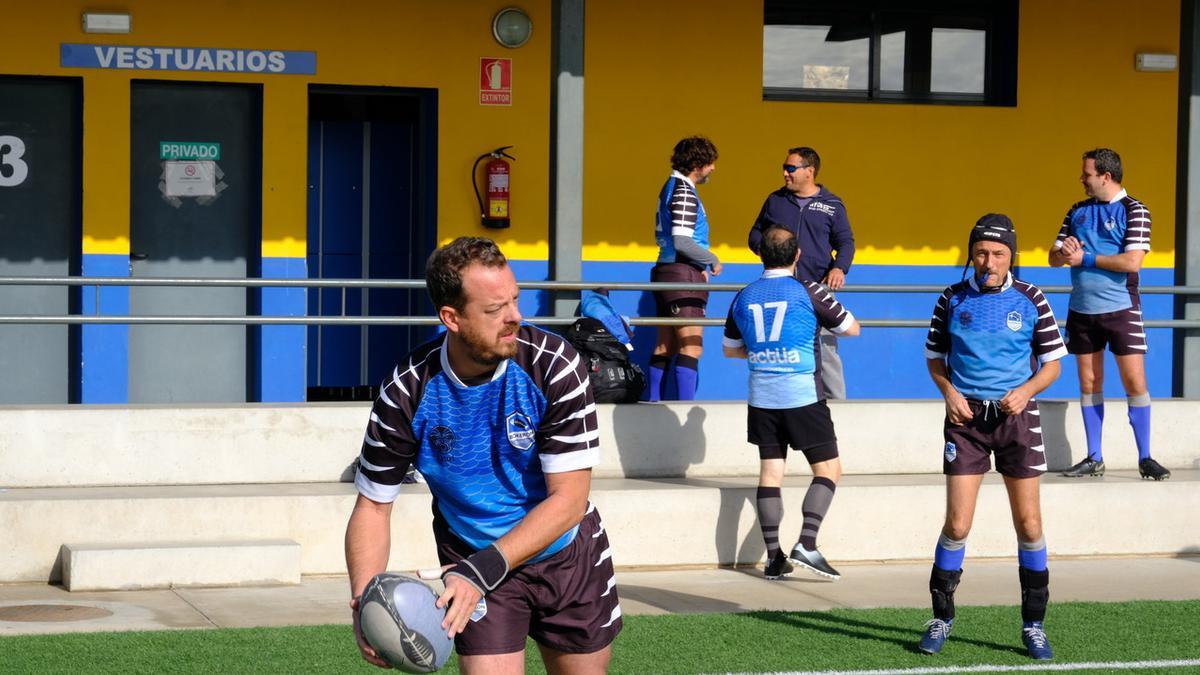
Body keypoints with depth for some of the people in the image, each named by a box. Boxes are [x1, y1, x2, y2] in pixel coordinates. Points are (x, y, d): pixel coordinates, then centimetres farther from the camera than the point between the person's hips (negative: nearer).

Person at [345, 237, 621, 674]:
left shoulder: (554, 365, -23)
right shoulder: (406, 392, -20)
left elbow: (568, 501, -24)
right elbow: (373, 506, -9)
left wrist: (480, 573, -34)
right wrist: (365, 601, -26)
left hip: (568, 556, 1)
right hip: (475, 562, -1)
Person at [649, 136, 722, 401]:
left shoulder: (670, 188, 16)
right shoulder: (684, 193, -14)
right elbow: (681, 241, -22)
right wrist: (712, 260, -8)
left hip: (666, 271, 10)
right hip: (684, 275, -10)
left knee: (665, 346, 12)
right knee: (691, 348, -11)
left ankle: (655, 402, 14)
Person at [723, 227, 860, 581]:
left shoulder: (744, 297, 6)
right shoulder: (807, 291, -7)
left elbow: (731, 349, 17)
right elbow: (852, 328, 4)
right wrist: (822, 321, 23)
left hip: (762, 398, 5)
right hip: (802, 396, -4)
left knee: (770, 472, 8)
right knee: (828, 469, 3)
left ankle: (774, 557, 5)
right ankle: (806, 544, -11)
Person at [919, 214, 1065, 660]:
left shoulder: (1031, 300, 0)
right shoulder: (952, 300, 1)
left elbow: (1052, 362, 5)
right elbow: (935, 357, 12)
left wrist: (1026, 390, -13)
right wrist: (949, 392, -7)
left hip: (1016, 416, 0)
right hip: (966, 416, 0)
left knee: (1029, 524, 1)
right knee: (957, 524, -5)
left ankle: (1033, 624, 13)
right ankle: (941, 618, 11)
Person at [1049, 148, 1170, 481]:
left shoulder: (1133, 211, -6)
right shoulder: (1077, 212, 12)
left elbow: (1132, 261, -17)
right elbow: (1054, 257, 12)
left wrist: (1084, 258, -12)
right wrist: (1065, 252, -12)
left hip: (1120, 309, -5)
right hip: (1081, 309, 5)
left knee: (1135, 381, -6)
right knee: (1089, 384, 8)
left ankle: (1145, 458, -1)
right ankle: (1094, 459, 14)